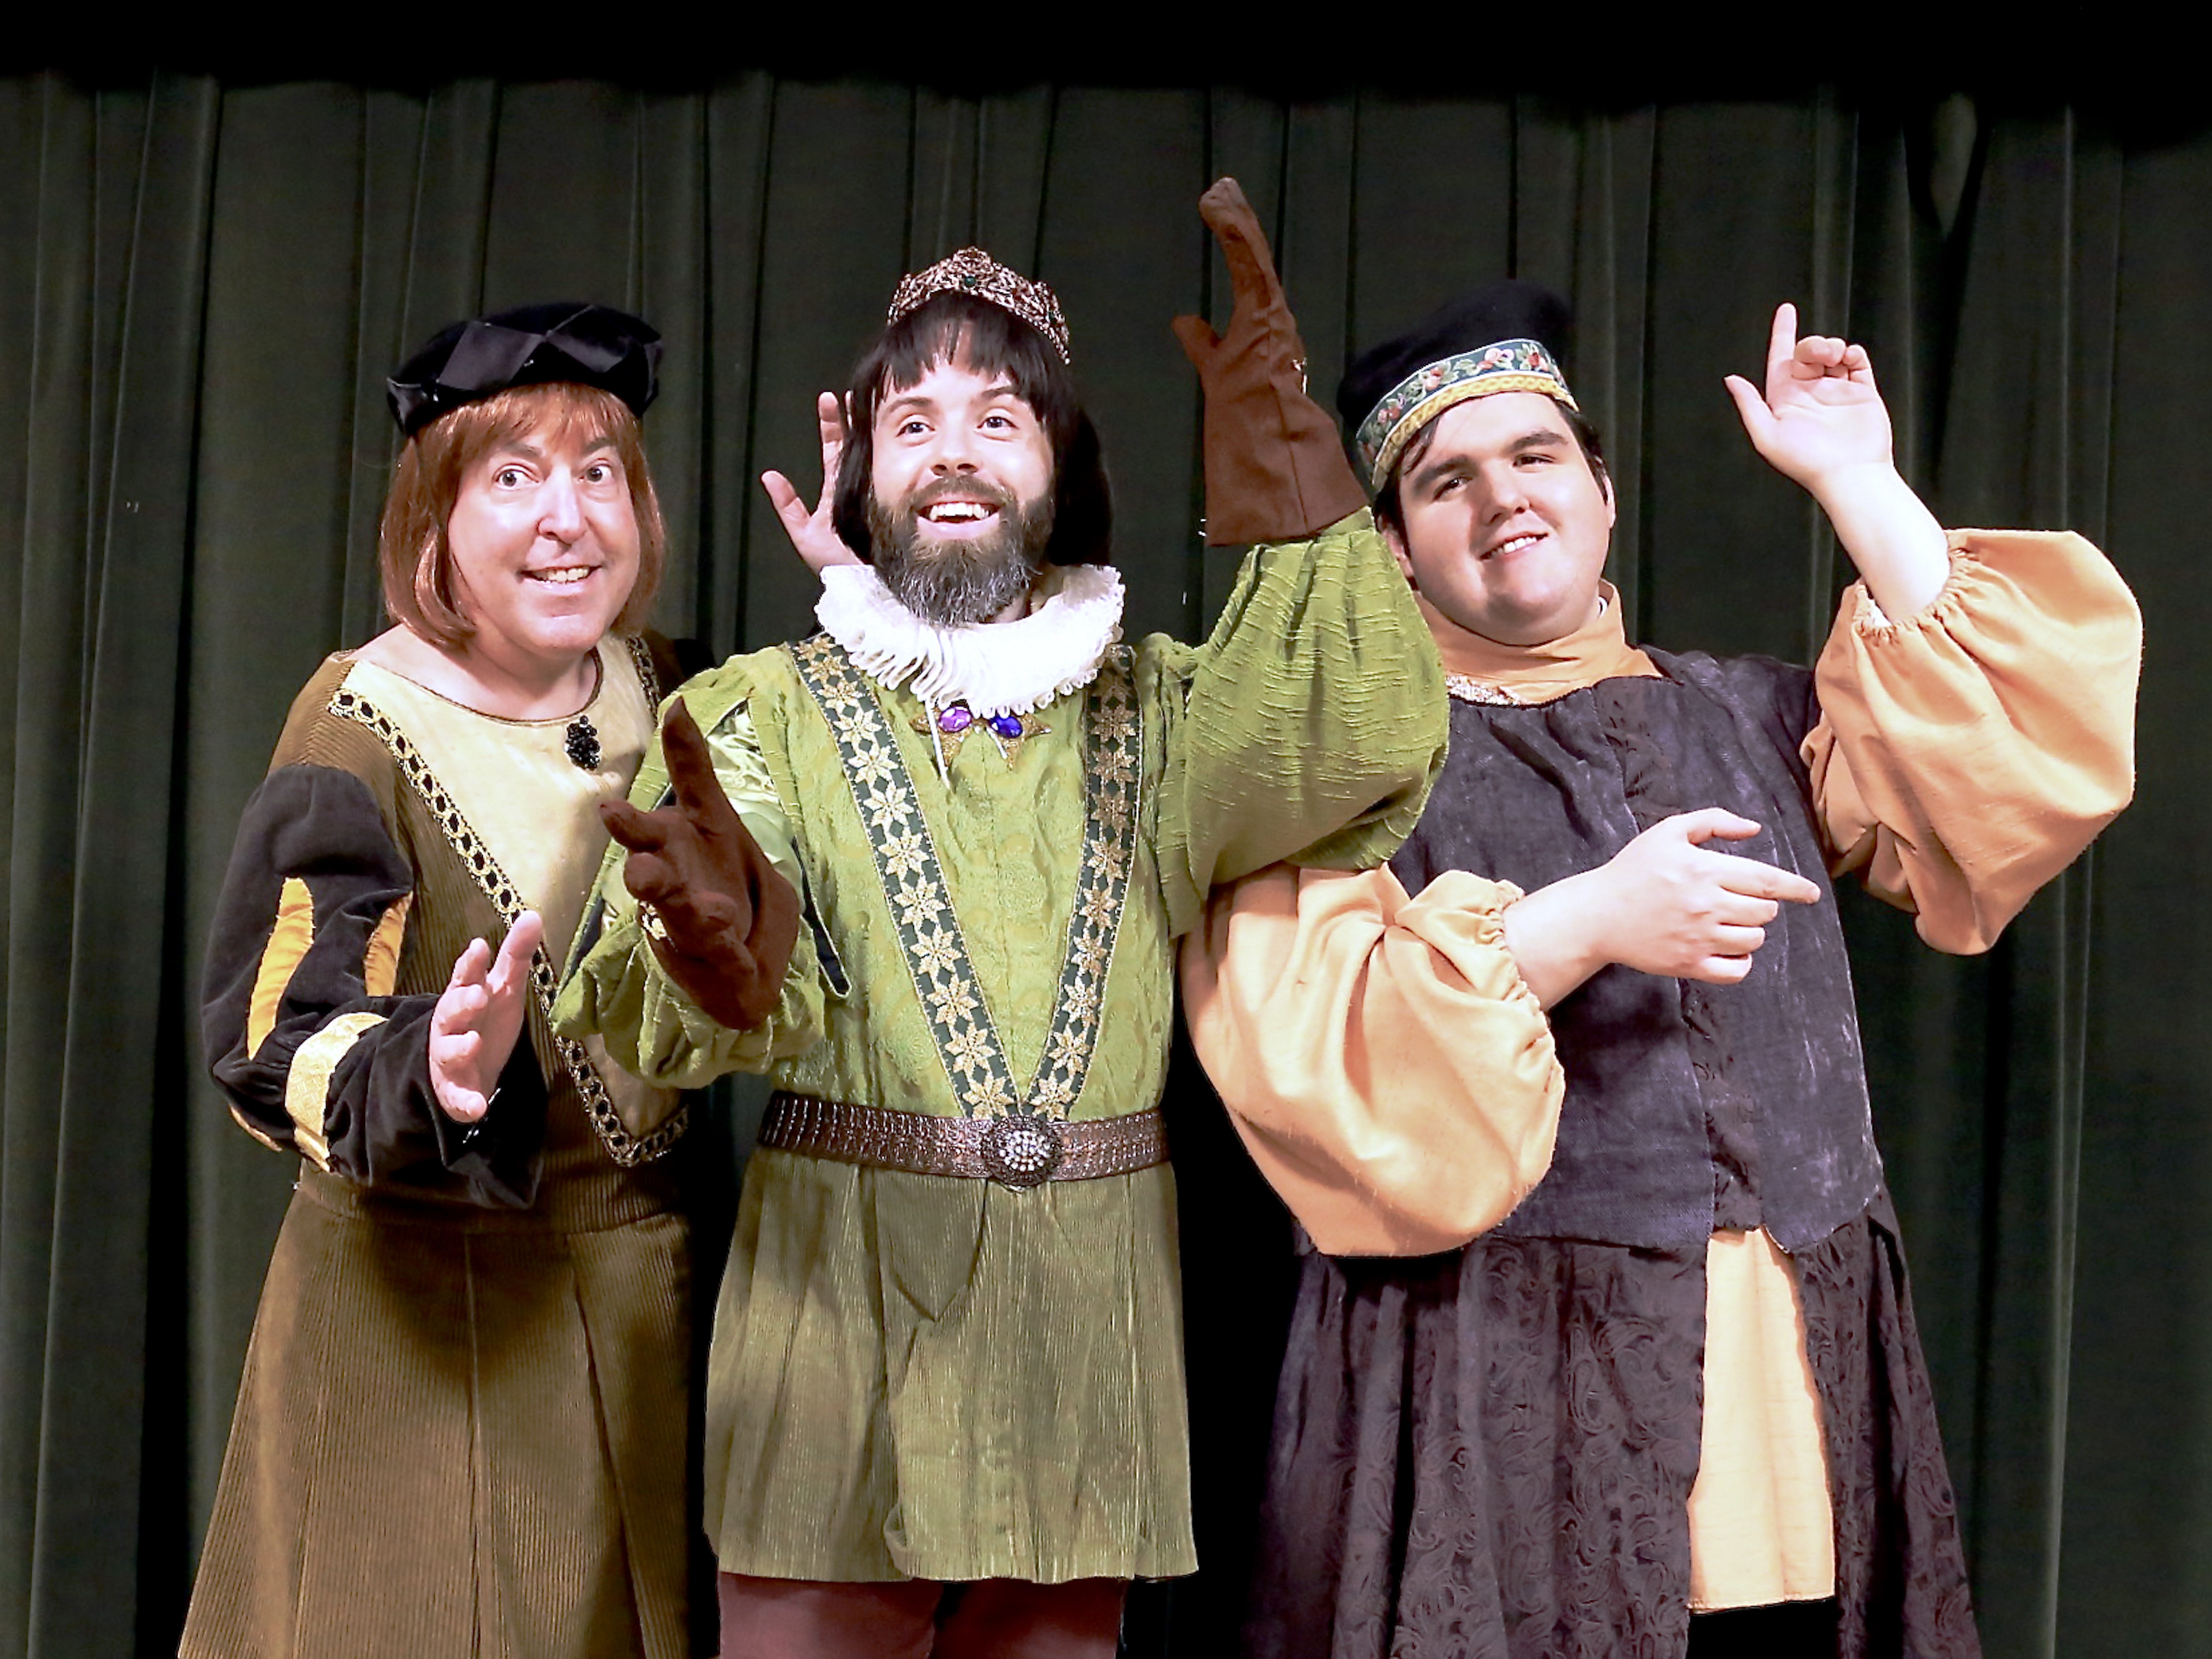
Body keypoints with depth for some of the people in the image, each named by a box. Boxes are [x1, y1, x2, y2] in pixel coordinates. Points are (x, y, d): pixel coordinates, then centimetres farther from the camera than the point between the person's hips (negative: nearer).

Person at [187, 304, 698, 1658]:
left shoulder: (651, 693, 1)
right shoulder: (365, 735, -16)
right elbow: (275, 1050, -21)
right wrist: (433, 1070, -43)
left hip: (636, 1290, 6)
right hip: (424, 1311, -5)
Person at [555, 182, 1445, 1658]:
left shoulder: (1154, 708, 9)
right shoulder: (766, 711, 3)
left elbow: (1361, 742, -11)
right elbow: (660, 1003, -14)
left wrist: (1287, 465, -19)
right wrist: (714, 937, -38)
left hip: (1090, 1312, 2)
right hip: (844, 1285, -2)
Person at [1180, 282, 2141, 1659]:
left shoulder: (1750, 720, 16)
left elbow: (2023, 770, 2)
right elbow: (1309, 1056, -11)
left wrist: (1859, 486, 4)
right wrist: (1583, 923, -19)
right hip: (1500, 1399, -3)